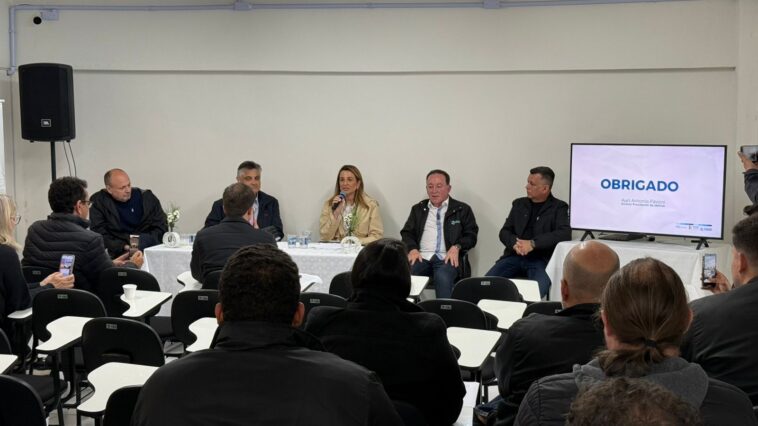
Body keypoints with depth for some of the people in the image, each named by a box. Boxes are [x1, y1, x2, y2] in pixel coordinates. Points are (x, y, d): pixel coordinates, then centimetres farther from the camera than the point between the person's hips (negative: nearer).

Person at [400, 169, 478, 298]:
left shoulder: (462, 209, 15)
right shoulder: (418, 209, 24)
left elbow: (471, 235, 10)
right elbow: (407, 233, 19)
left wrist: (457, 247, -11)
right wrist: (412, 249, -4)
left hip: (447, 258, -2)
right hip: (421, 257, 2)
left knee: (443, 278, -38)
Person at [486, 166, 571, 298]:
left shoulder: (558, 207, 4)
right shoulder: (519, 204, 17)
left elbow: (565, 233, -11)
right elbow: (504, 231, 14)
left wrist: (533, 243, -19)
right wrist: (514, 243, -11)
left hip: (541, 259, -4)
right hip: (515, 256, 4)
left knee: (536, 291, -35)